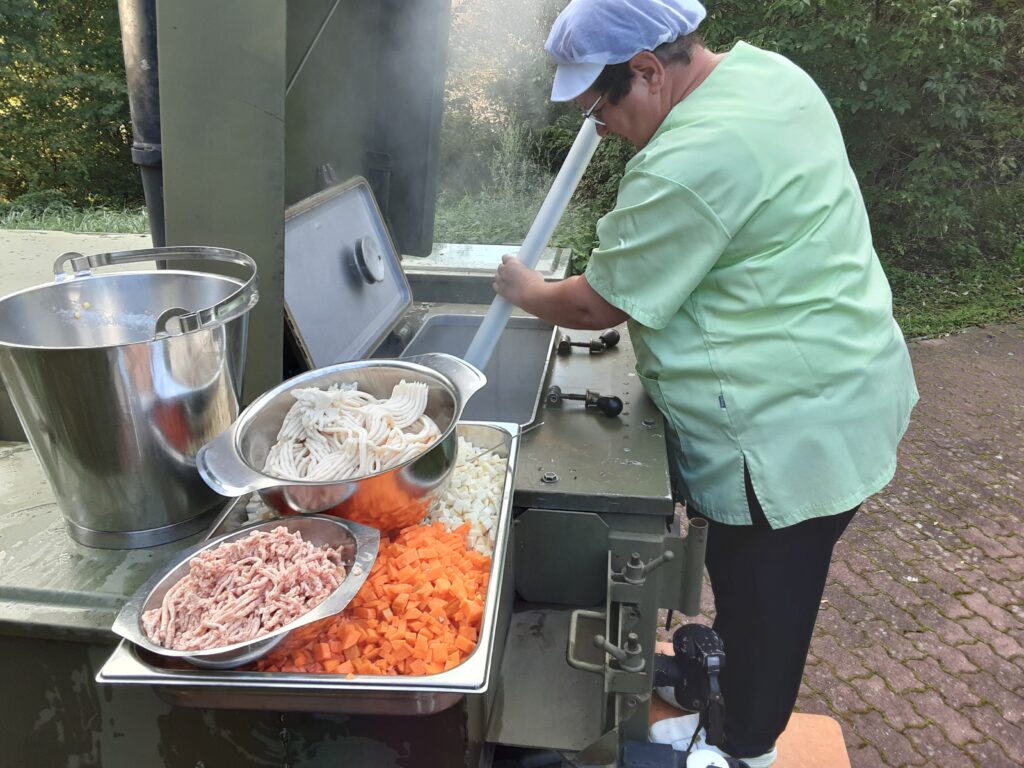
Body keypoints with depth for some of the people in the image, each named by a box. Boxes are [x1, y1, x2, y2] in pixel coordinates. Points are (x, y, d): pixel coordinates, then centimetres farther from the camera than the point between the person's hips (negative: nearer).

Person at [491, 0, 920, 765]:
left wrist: (525, 289, 4)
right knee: (749, 587, 28)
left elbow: (598, 305, -15)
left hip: (790, 430, -10)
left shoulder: (688, 165, -28)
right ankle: (721, 681, 51)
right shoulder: (763, 69, 4)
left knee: (759, 607, 12)